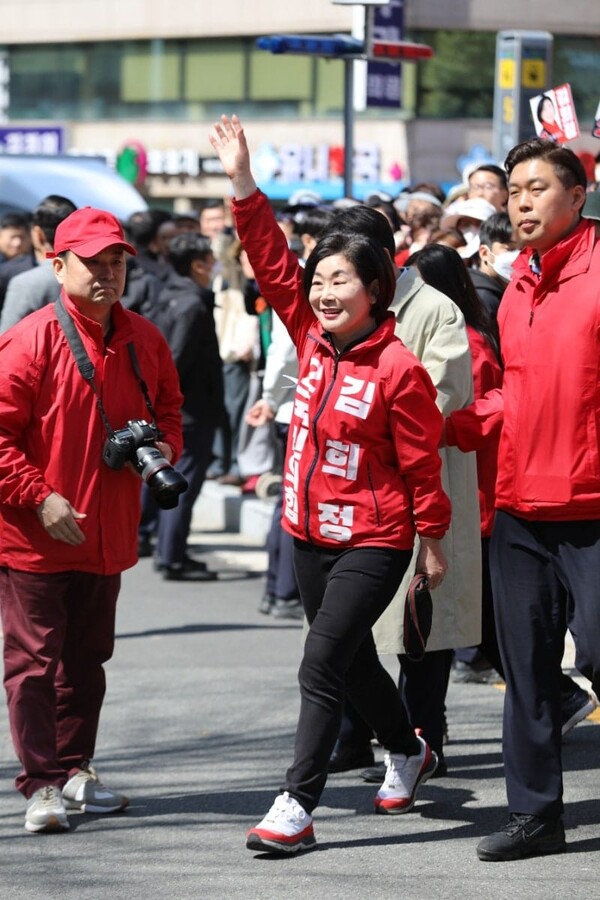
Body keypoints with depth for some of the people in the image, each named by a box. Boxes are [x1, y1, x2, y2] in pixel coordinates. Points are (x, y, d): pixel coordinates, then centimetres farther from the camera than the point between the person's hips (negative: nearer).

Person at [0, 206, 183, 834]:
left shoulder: (143, 341, 4)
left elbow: (167, 409, 19)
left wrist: (164, 450, -3)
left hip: (106, 534, 6)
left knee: (87, 658, 15)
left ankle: (75, 767, 26)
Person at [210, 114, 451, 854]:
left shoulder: (398, 369, -17)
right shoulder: (313, 339, 2)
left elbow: (420, 460, -11)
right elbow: (274, 265, -2)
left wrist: (432, 540, -6)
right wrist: (243, 186, -10)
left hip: (372, 542, -7)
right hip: (310, 533, 7)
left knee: (322, 667, -12)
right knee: (352, 659, 21)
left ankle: (297, 806, -10)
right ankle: (407, 753, 44)